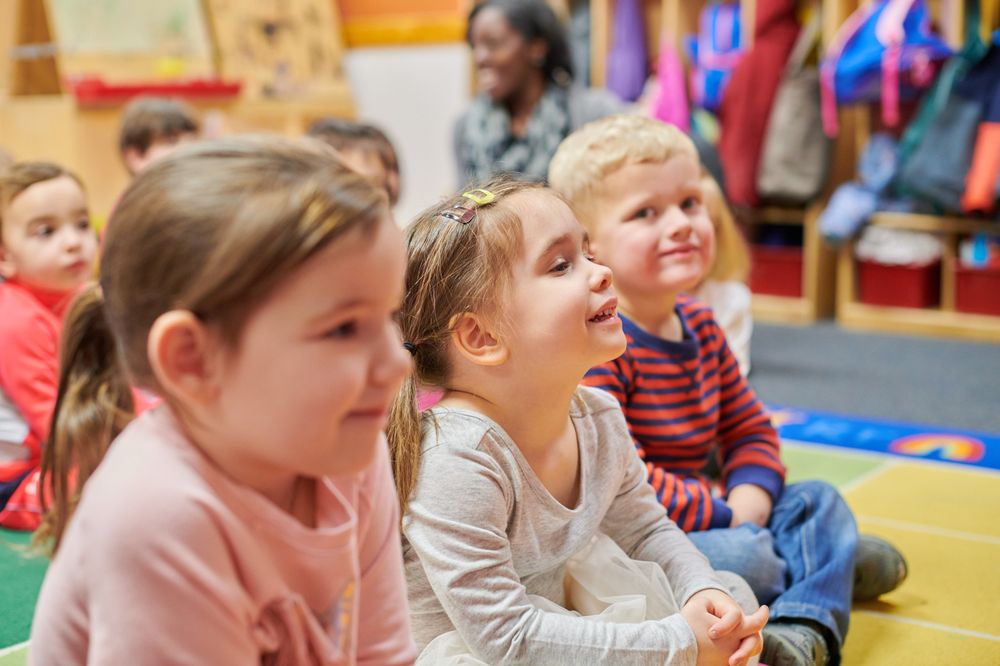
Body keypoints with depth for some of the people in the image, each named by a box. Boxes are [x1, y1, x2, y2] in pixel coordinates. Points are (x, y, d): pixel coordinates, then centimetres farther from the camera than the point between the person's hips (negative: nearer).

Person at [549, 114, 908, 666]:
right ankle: (829, 567, 0)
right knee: (745, 557, -32)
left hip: (698, 522, 10)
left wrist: (750, 497, -5)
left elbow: (749, 427, 17)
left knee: (819, 499, 10)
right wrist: (726, 519, -20)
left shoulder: (700, 325, 8)